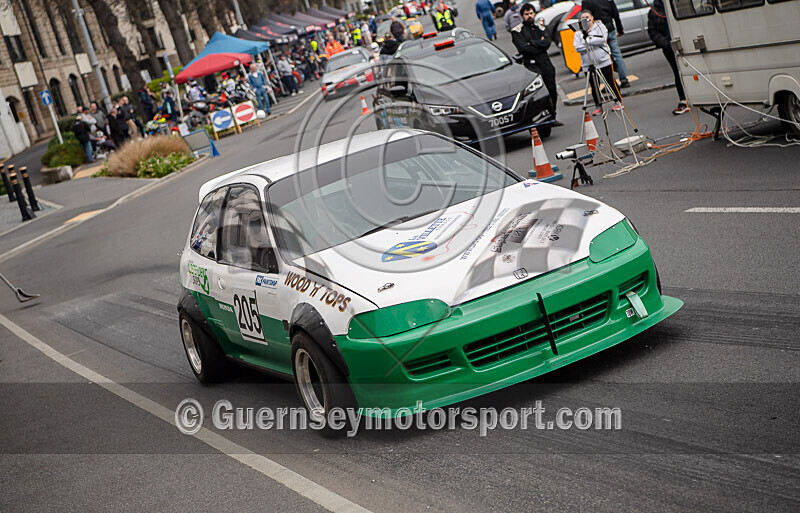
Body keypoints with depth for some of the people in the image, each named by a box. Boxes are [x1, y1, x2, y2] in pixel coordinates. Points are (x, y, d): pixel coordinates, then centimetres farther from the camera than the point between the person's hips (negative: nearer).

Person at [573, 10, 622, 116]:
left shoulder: (599, 26, 3)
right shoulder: (578, 33, 9)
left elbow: (602, 39, -14)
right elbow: (577, 47, -5)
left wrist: (588, 41, -15)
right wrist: (593, 44, -12)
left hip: (604, 61, -2)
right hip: (588, 65, 2)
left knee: (611, 82, 3)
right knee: (594, 87, 4)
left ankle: (618, 102, 15)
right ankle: (598, 106, 14)